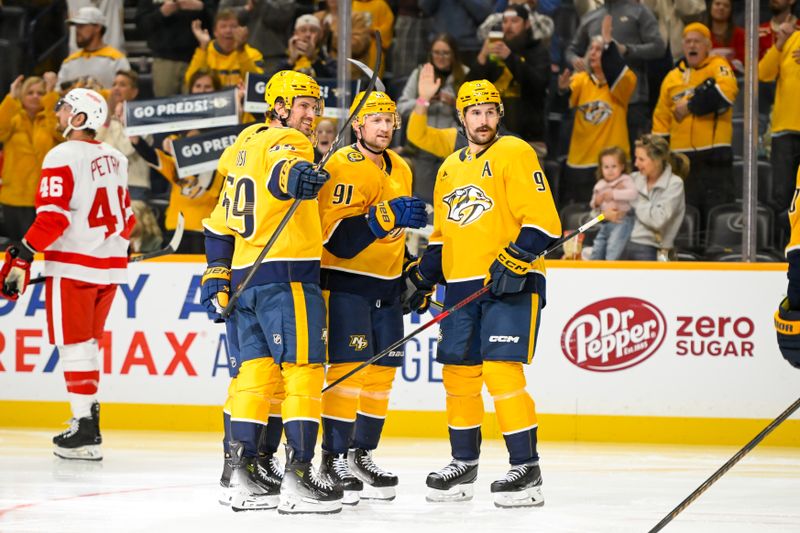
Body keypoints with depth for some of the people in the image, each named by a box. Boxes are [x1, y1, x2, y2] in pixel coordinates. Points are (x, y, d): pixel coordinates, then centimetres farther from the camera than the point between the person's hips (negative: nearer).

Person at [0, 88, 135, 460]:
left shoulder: (63, 157, -12)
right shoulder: (114, 159, 11)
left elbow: (52, 217, -19)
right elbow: (125, 216, 17)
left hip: (73, 266, -7)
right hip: (109, 266, 7)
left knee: (74, 344, -4)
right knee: (87, 343, 17)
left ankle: (85, 428, -9)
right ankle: (88, 418, 18)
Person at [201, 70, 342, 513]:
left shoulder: (243, 147, 21)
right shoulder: (284, 141, -6)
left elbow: (220, 224, 23)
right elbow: (280, 170, -32)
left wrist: (216, 278, 24)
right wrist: (295, 175, -54)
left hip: (245, 276, 9)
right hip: (286, 274, -9)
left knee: (256, 372, 10)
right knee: (304, 370, -9)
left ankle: (243, 476, 10)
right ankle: (298, 478, -15)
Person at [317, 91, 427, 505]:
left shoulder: (400, 169, 13)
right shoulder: (343, 168, -14)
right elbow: (337, 237, -23)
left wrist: (406, 276, 23)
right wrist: (385, 216, -31)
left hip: (386, 286, 8)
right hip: (346, 281, -8)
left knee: (382, 372, 8)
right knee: (348, 368, -13)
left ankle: (361, 456, 17)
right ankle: (333, 460, -8)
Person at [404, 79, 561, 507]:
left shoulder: (514, 154, -5)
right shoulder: (450, 169, 19)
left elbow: (542, 220, -13)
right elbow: (442, 236, 27)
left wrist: (516, 260, -22)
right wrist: (421, 277, 18)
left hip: (511, 283, -7)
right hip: (462, 285, 7)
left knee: (501, 371, -15)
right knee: (458, 374, 8)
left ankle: (526, 469, -11)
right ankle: (464, 464, 21)